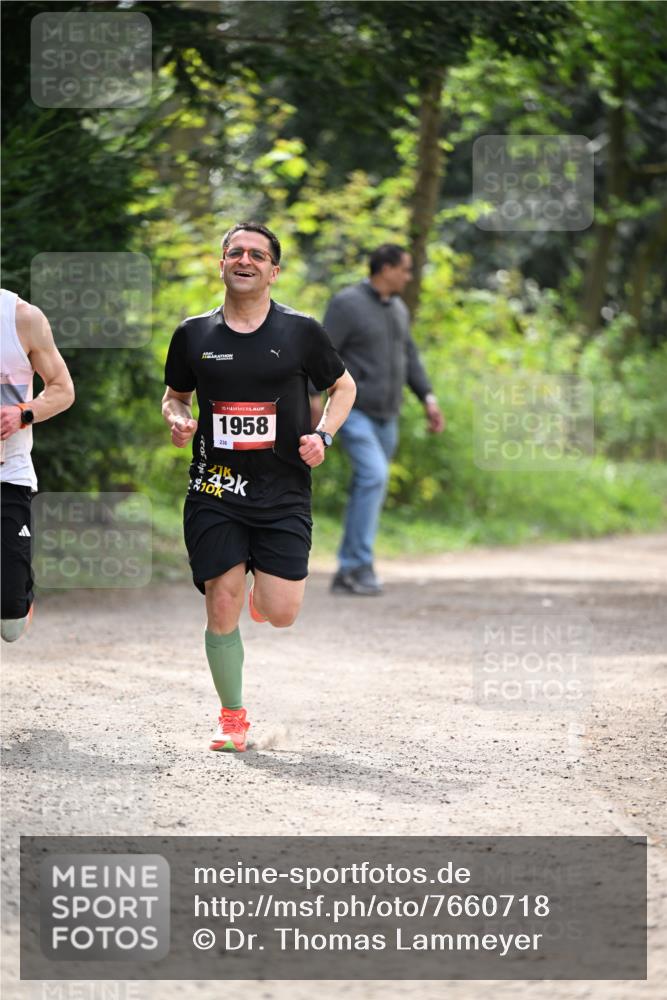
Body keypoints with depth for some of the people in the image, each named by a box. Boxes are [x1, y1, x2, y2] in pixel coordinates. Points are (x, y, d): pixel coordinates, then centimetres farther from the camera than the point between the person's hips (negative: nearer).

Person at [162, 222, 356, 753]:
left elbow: (343, 386, 14)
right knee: (221, 607, -6)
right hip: (215, 490, 1)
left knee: (281, 614, -8)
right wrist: (178, 420, -4)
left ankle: (263, 590, 31)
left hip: (283, 492, -1)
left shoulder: (301, 331, 1)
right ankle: (232, 717, 11)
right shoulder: (194, 333, 5)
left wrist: (323, 435, -3)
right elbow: (174, 395, 19)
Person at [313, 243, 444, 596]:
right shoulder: (347, 303, -11)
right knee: (374, 475, -23)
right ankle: (361, 565, -20)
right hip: (353, 410, -8)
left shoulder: (397, 309, 12)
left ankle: (346, 575, 14)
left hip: (385, 417, 8)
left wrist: (429, 399, 8)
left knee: (368, 490, 8)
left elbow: (409, 357, 17)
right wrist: (314, 398, -21)